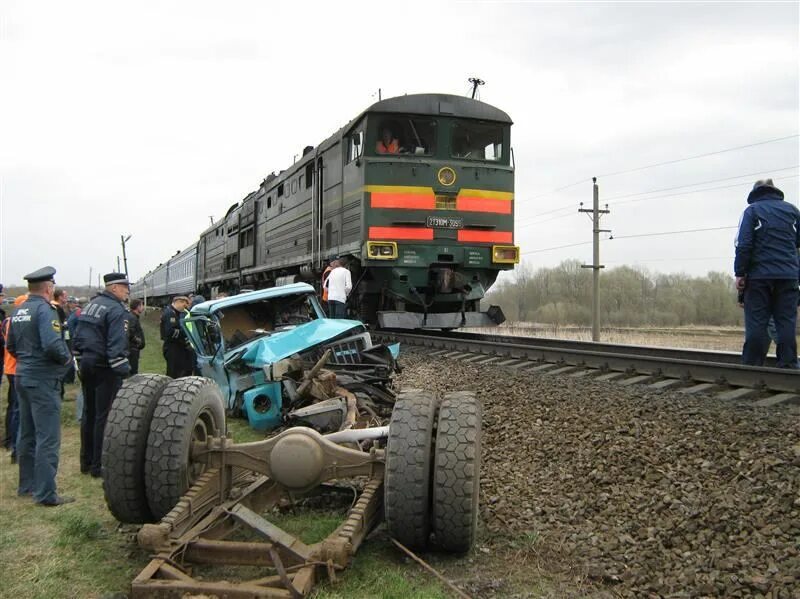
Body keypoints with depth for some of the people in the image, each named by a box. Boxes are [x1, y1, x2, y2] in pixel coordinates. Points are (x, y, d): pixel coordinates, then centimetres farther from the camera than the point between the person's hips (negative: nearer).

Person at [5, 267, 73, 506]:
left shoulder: (18, 312, 10)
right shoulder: (45, 310, -17)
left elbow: (11, 346, 17)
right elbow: (52, 345, -27)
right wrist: (66, 358, -10)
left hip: (23, 377, 9)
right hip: (43, 381, -9)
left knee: (27, 434, 18)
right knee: (48, 438, -5)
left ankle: (27, 485, 29)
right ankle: (45, 493, -4)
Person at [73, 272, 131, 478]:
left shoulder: (90, 305, 14)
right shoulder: (116, 310, -14)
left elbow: (78, 338, 18)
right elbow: (116, 345, -21)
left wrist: (81, 363, 22)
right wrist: (123, 371, -19)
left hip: (87, 365, 9)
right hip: (104, 368, -9)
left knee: (89, 414, 16)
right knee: (104, 416, -4)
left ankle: (86, 461, 24)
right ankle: (99, 466, -1)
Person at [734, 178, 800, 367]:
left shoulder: (752, 210, 1)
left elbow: (743, 244, -8)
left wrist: (740, 272, -6)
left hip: (759, 275, -3)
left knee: (756, 323, -1)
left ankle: (752, 366, -1)